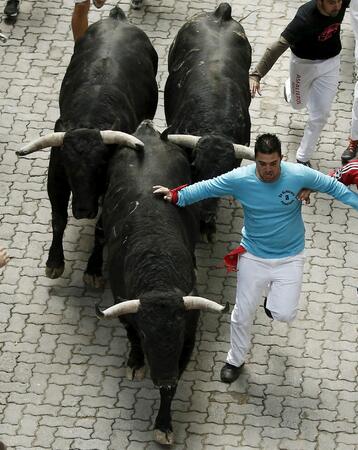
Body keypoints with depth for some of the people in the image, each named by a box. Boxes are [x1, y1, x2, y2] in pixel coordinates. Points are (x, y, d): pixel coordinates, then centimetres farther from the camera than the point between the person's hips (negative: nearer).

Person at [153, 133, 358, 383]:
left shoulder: (299, 175, -20)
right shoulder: (240, 179, -19)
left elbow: (333, 186, -6)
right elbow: (207, 187, -6)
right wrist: (176, 196, -6)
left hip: (289, 257, -1)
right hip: (254, 256, 1)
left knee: (284, 315, -8)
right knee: (243, 313, 9)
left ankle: (275, 292, 29)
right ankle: (236, 360, 34)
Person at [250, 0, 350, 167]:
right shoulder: (305, 19, -38)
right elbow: (278, 47, -39)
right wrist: (256, 75, -43)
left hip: (331, 62, 3)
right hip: (305, 64, -3)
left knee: (320, 116, 4)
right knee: (298, 104, 25)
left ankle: (303, 159, 22)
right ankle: (290, 87, 61)